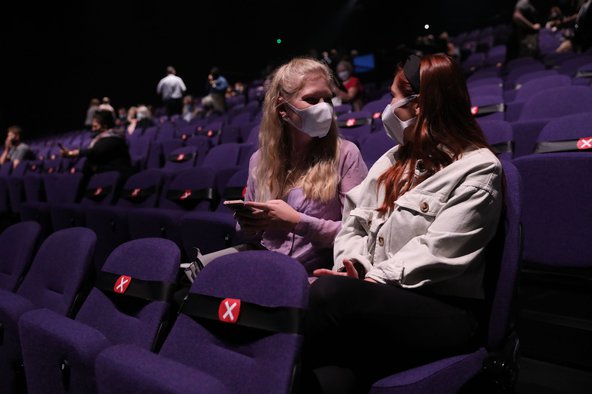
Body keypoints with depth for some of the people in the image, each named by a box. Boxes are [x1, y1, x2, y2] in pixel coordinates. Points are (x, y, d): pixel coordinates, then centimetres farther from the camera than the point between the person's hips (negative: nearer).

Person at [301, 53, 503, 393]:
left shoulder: (478, 168, -4)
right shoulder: (393, 159, 18)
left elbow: (436, 254, -15)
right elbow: (354, 223, 12)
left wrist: (373, 280, -19)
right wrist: (352, 265, -6)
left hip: (443, 311, -6)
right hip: (380, 300, 6)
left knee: (331, 293, -33)